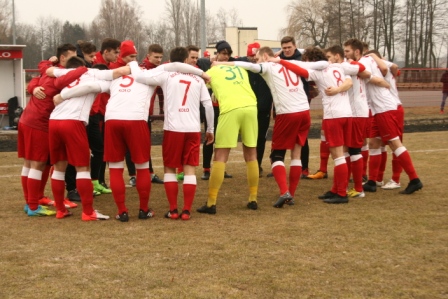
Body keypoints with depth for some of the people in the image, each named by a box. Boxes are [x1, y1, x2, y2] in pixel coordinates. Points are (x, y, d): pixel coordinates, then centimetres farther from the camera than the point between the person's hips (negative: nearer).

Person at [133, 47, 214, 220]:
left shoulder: (166, 75, 2)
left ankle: (173, 210, 7)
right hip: (193, 129, 2)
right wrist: (210, 129, 15)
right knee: (190, 169, 6)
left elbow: (139, 77, -5)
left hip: (173, 128, -2)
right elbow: (208, 105, 7)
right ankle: (186, 210, 2)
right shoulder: (197, 79, 11)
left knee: (170, 168, 11)